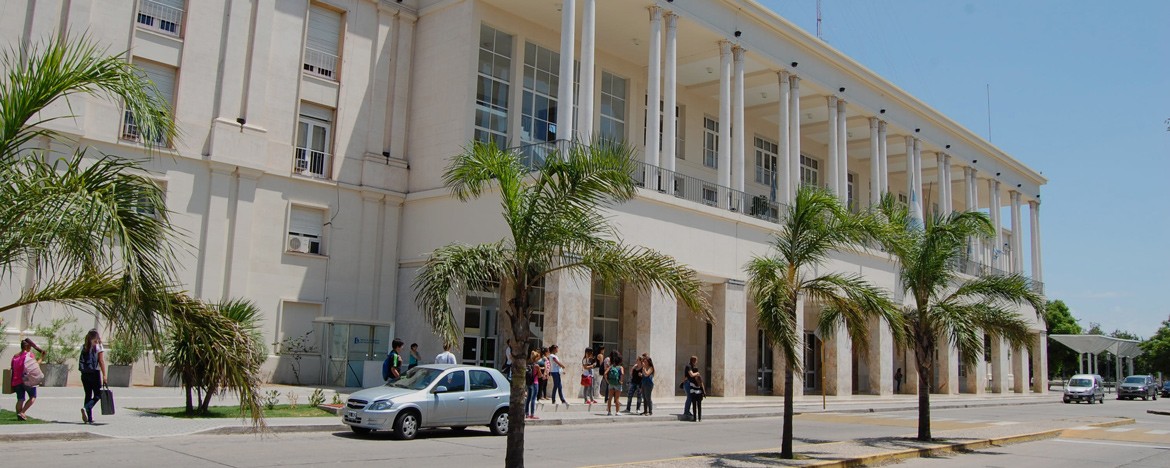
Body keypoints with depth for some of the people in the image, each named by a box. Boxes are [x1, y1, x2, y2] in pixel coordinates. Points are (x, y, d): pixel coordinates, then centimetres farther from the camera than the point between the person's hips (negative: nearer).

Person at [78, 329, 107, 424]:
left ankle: (89, 418, 10)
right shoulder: (99, 347, -6)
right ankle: (86, 408, -21)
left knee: (88, 395, 10)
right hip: (95, 373, -5)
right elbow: (101, 361, -10)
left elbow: (81, 361, 6)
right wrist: (104, 375, -9)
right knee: (97, 395, 4)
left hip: (84, 374, 5)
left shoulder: (83, 347, 7)